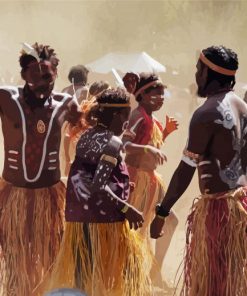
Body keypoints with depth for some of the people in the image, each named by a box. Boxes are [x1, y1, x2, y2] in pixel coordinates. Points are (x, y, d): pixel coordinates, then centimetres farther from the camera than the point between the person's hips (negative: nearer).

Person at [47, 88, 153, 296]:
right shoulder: (113, 142, -13)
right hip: (105, 220, -7)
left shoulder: (86, 137, 9)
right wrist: (126, 209, -16)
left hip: (79, 218, 7)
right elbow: (98, 187, -23)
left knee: (83, 275, 13)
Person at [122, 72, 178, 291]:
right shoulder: (139, 116, -18)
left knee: (170, 221, 16)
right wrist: (147, 149, -45)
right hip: (136, 177, -10)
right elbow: (124, 144, -32)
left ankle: (155, 272, 26)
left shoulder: (151, 119, 10)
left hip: (150, 178, 10)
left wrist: (166, 132, 10)